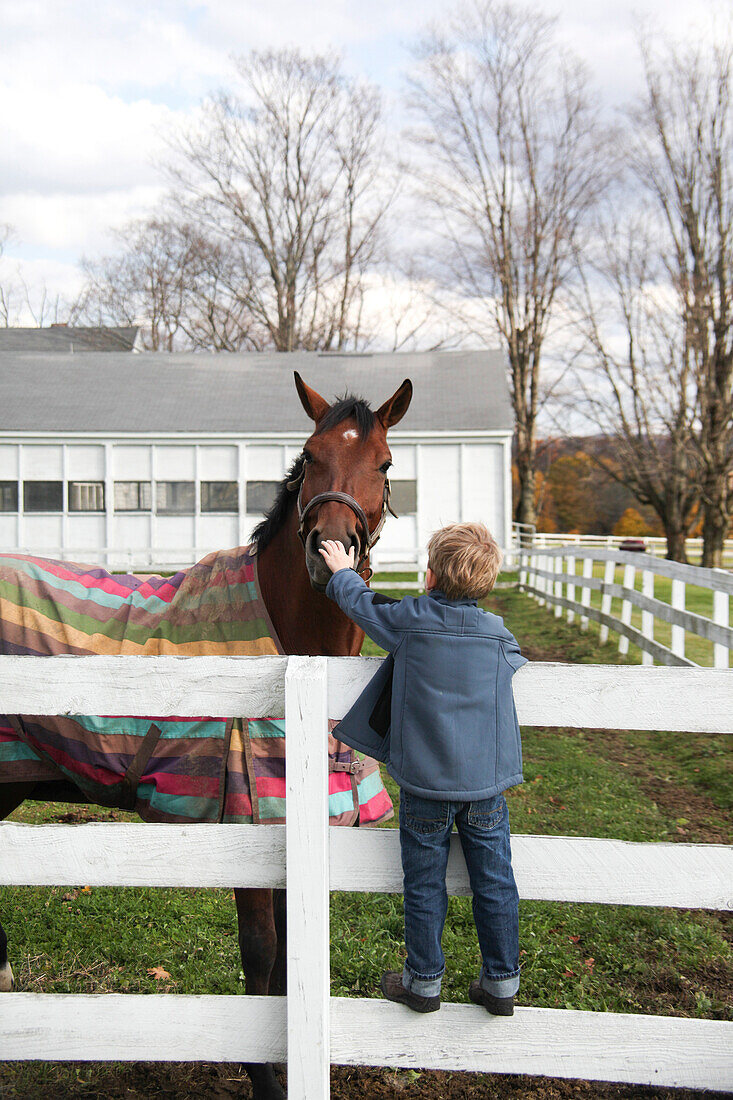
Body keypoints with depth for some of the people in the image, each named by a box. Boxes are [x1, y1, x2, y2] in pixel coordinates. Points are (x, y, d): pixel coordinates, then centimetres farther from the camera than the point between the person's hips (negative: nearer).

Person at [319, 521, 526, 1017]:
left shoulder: (407, 621, -9)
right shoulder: (499, 634, -1)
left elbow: (360, 600, 7)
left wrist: (343, 570, 28)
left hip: (425, 784, -2)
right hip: (487, 782, 2)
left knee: (425, 886, 11)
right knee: (495, 883, 12)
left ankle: (424, 981, 24)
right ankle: (502, 983, 21)